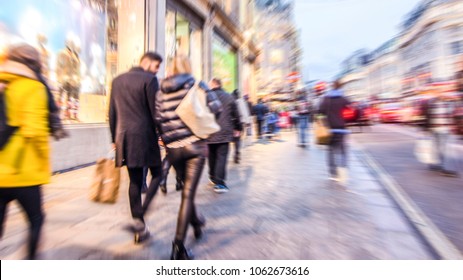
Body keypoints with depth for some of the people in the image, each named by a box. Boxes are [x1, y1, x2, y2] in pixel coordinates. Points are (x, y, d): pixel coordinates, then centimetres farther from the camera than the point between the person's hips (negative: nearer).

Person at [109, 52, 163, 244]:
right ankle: (140, 218, -3)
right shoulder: (149, 79, -5)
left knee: (135, 181, 11)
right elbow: (155, 111, -11)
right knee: (156, 174, 9)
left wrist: (115, 138, 20)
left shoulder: (117, 80, 16)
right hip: (145, 136, -6)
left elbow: (112, 113, 16)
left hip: (124, 137, 6)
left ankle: (139, 227, 18)